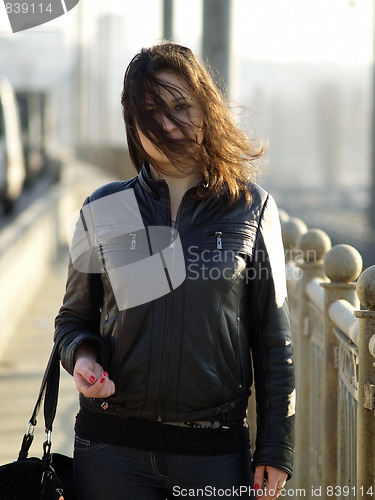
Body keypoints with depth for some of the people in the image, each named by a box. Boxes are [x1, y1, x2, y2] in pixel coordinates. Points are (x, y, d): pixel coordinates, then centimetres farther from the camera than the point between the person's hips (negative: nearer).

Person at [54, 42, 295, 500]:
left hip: (216, 452, -1)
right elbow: (74, 318, 15)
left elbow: (272, 338, 3)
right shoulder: (103, 211, 5)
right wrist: (81, 354, -8)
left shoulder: (252, 209, 2)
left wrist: (275, 448, 0)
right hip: (112, 449, 1)